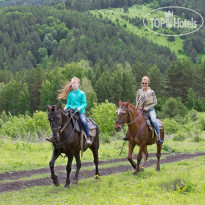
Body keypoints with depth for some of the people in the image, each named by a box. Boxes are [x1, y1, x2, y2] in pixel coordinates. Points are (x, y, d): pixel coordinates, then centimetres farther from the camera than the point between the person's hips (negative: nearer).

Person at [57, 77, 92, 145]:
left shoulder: (82, 93, 2)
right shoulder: (70, 94, 12)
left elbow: (84, 103, -3)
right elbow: (68, 103, 16)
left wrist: (80, 107, -21)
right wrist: (66, 107, -5)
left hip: (80, 111, -4)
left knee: (83, 121, -30)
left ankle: (88, 138, -24)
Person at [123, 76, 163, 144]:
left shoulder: (151, 92, -7)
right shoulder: (139, 91, 4)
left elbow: (155, 102, -5)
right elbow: (137, 100, 16)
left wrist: (148, 108, -15)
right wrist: (138, 106, -3)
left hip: (150, 109, -4)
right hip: (141, 109, 4)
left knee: (154, 120, -27)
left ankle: (159, 137, -22)